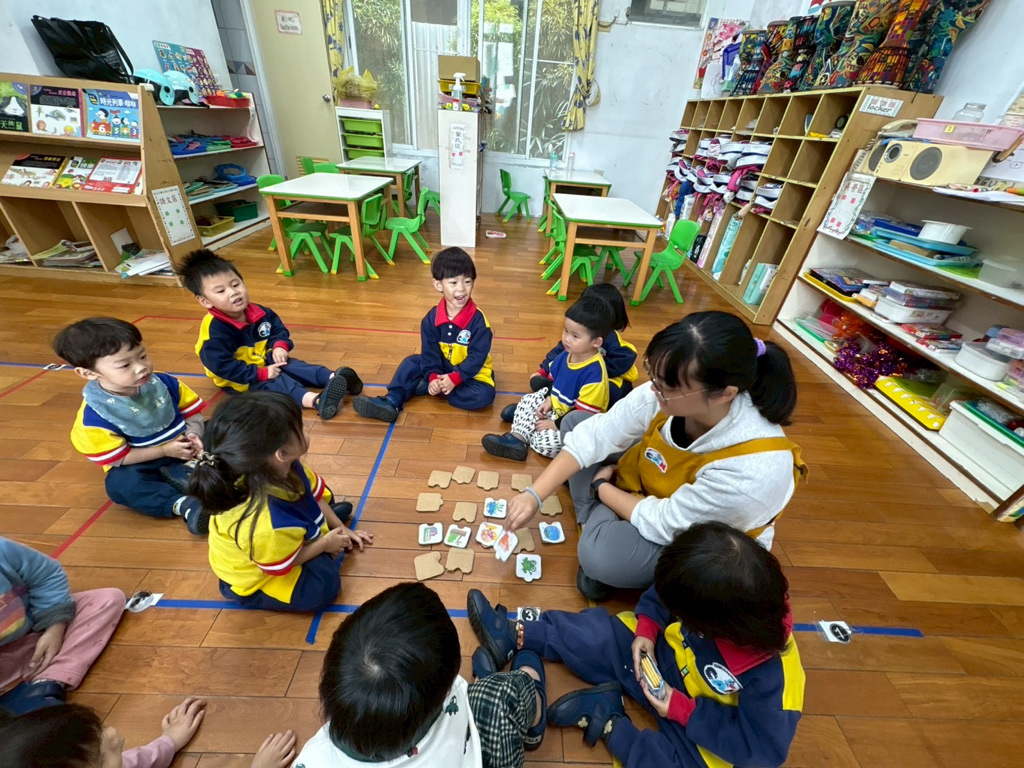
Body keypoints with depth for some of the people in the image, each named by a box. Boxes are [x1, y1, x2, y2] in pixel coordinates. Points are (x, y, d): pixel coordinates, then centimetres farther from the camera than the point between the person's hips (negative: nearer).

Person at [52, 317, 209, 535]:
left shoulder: (164, 383, -11)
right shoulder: (94, 416, -19)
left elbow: (193, 410, 1)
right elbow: (117, 458, -14)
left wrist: (194, 434, -19)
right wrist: (165, 450, -21)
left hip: (183, 450, 3)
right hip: (142, 464, -3)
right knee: (120, 484, -33)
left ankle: (187, 472, -36)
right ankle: (182, 504, -41)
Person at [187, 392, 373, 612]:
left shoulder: (285, 468, -26)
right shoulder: (266, 526, -47)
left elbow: (315, 494, -6)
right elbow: (282, 565, -25)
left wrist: (340, 528, -1)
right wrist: (325, 543, -12)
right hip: (254, 579, -6)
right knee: (324, 583, -16)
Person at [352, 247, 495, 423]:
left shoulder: (478, 320, -22)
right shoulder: (431, 318, -9)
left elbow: (477, 356, -22)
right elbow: (429, 351, -7)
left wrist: (455, 378, -29)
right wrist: (433, 377, -23)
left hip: (472, 374, -3)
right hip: (442, 370, 4)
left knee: (484, 395, -30)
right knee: (412, 362, -9)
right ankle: (391, 402, -20)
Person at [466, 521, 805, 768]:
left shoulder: (772, 675, -35)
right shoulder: (716, 592, -24)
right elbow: (662, 593, -6)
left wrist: (682, 710, -22)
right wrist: (647, 629, -18)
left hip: (703, 725, -3)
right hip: (664, 655, 4)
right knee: (595, 634, -11)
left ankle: (607, 719, -8)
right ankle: (513, 638, 2)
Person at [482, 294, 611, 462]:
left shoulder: (594, 373, -32)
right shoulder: (568, 353, -7)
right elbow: (555, 380, 12)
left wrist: (555, 425, -20)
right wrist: (549, 400, -2)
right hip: (557, 406, 8)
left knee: (546, 442, -26)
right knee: (528, 401, 5)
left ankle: (528, 436, 4)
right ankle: (517, 438, -5)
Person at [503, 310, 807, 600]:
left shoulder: (755, 467, -39)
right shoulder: (662, 394, -27)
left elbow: (665, 524, -29)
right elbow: (590, 437, -20)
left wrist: (601, 487, -14)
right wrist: (534, 495, -23)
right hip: (649, 489, 6)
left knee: (600, 553, -34)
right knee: (574, 422, -2)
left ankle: (599, 530, 0)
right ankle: (596, 524, -4)